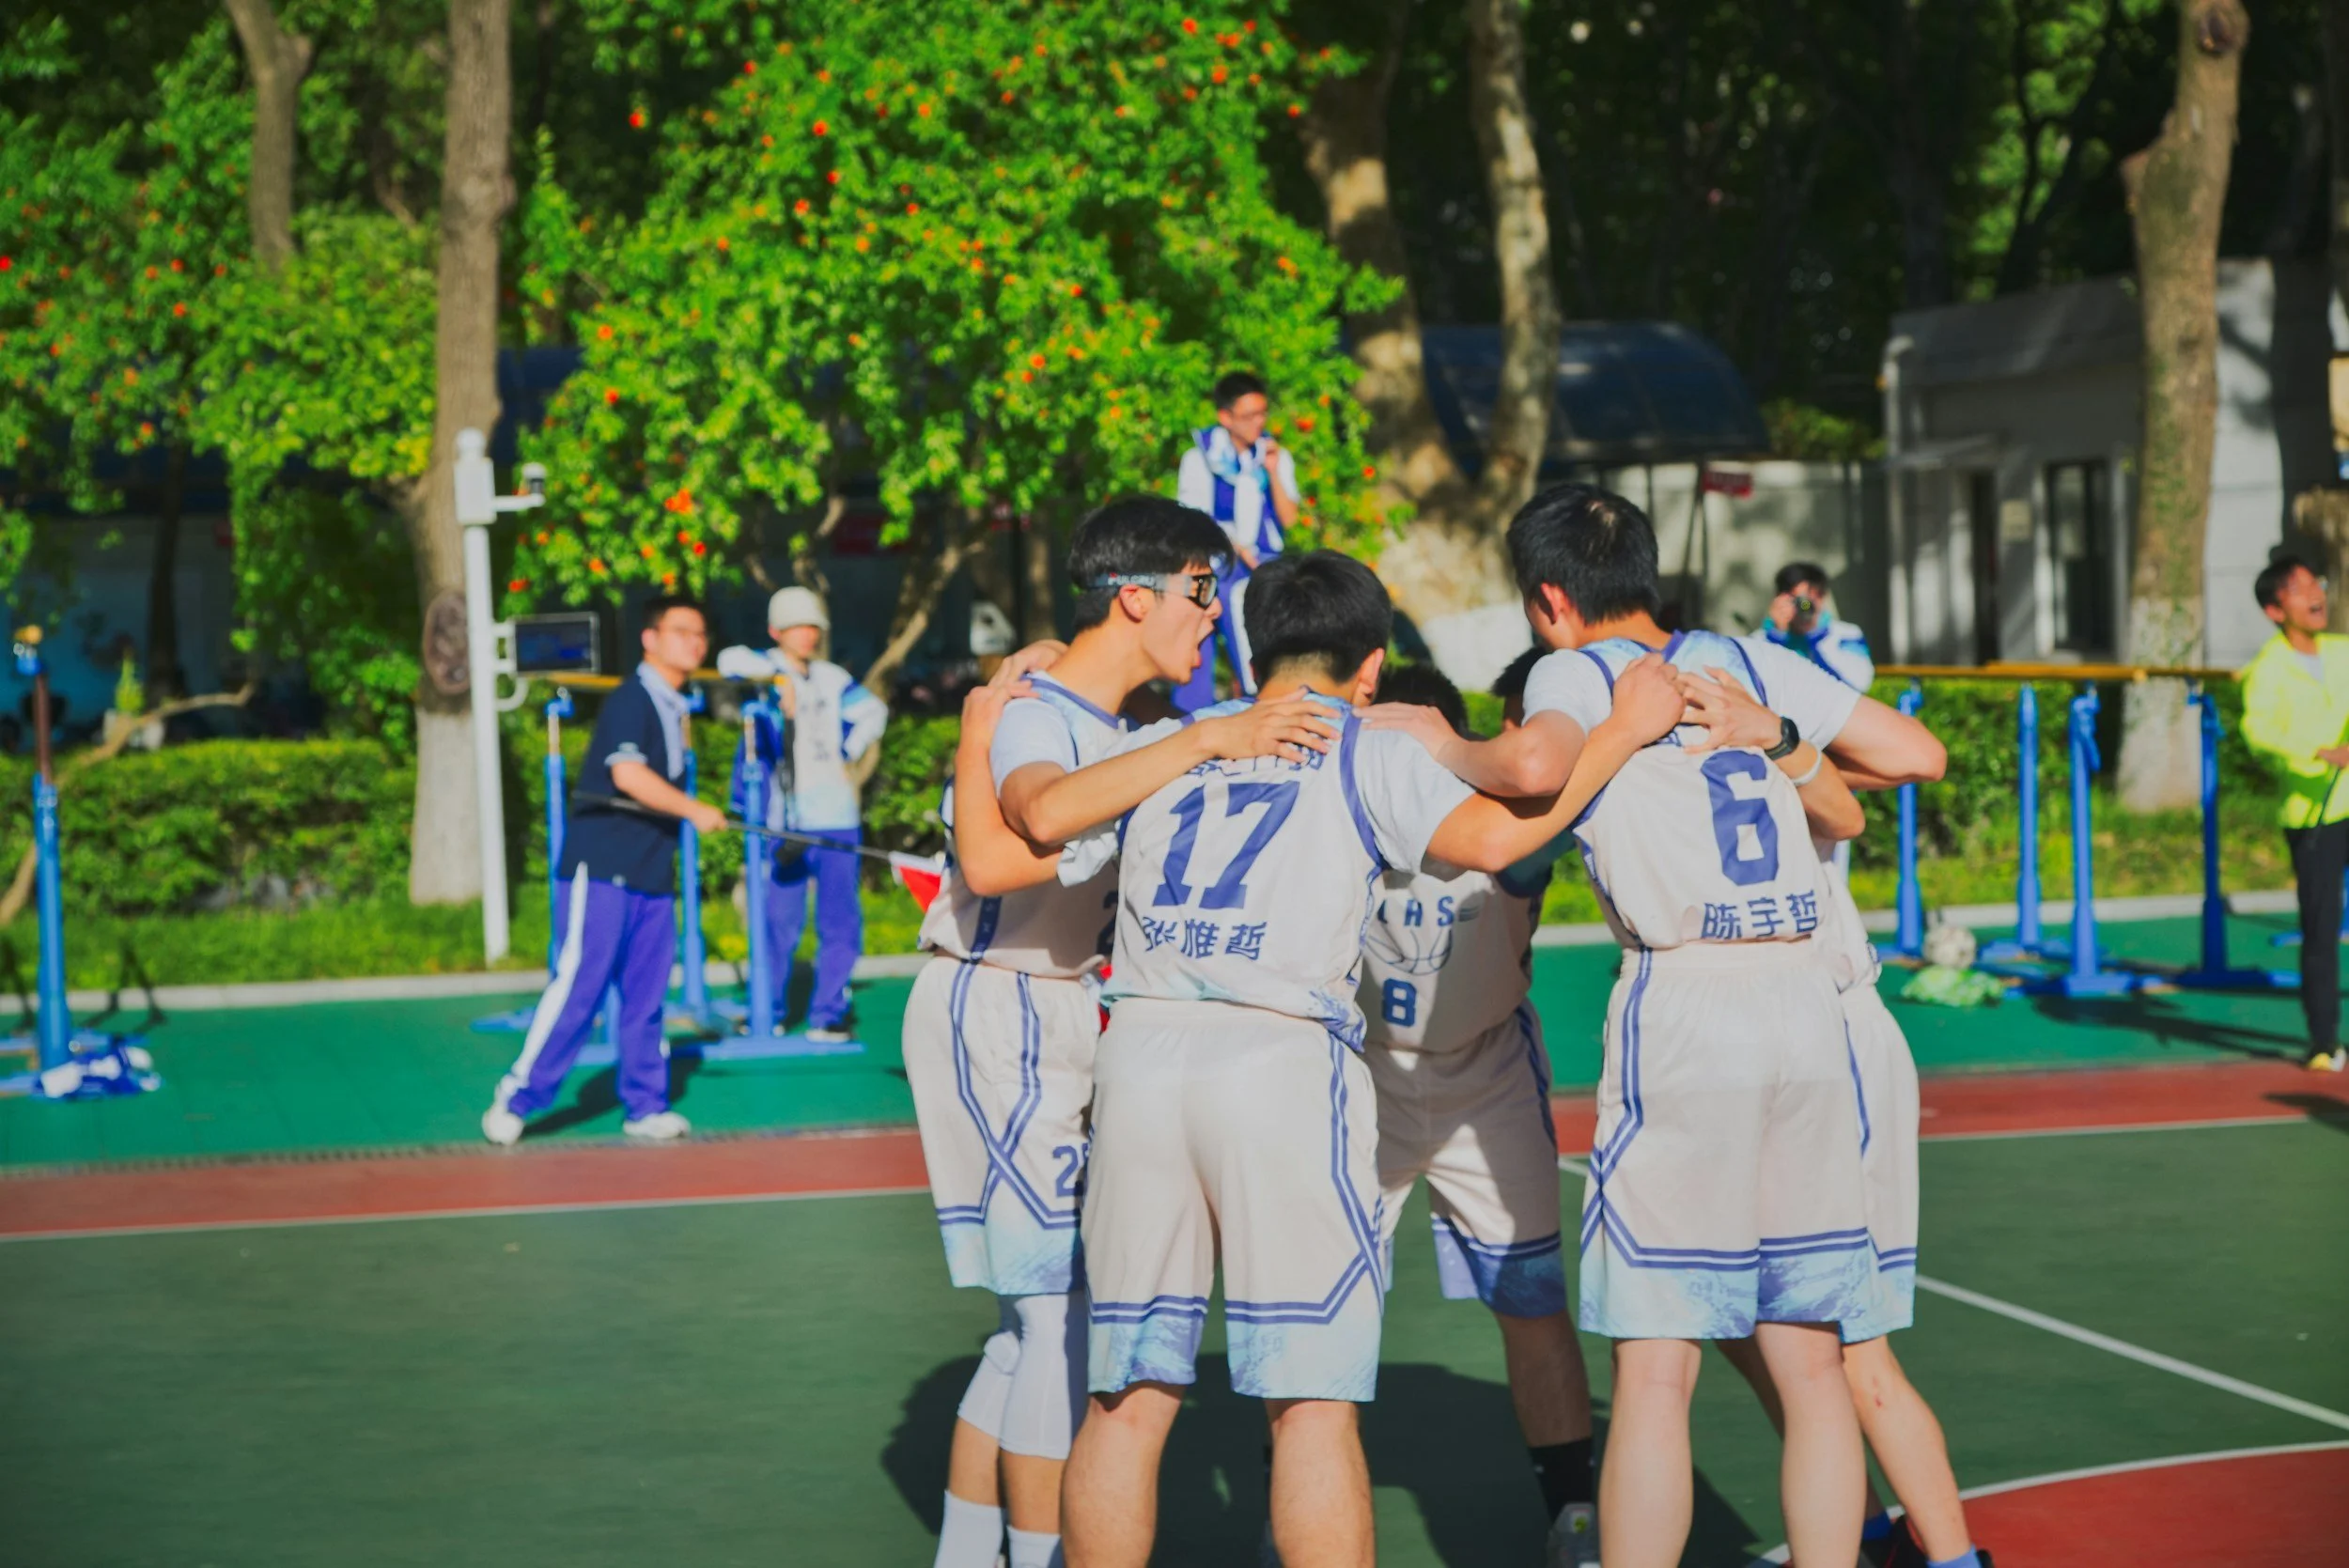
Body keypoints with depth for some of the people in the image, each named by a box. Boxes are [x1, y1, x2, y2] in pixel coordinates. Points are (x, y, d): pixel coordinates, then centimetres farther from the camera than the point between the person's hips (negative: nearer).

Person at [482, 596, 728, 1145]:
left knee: (645, 996, 9)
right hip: (602, 870, -8)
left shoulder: (674, 707, 16)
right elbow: (627, 774, -24)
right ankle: (516, 1099, -2)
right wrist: (694, 811, -18)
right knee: (578, 986, -9)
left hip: (653, 875, 8)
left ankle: (645, 1106, 14)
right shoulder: (630, 699, -11)